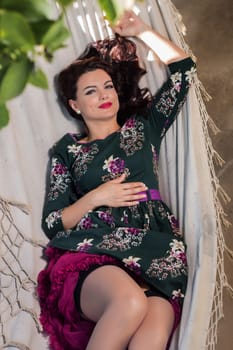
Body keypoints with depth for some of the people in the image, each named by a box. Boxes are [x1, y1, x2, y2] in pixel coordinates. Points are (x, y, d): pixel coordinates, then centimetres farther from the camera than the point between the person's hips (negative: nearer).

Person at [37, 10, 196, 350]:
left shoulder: (143, 128, 23)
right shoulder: (68, 150, 17)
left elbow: (184, 69, 20)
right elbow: (51, 224, 11)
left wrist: (142, 31, 24)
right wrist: (96, 198, -2)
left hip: (155, 255, 2)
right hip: (90, 254, -1)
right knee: (130, 302, -38)